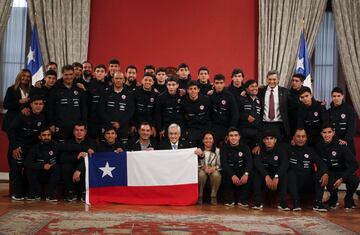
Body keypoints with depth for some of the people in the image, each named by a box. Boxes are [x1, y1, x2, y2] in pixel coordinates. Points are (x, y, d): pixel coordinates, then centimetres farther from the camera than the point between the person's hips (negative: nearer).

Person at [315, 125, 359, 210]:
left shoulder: (341, 145, -18)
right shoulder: (319, 146, -8)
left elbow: (354, 164, -21)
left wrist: (342, 179, -28)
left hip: (343, 172, -1)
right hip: (329, 172, 1)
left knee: (354, 180, -33)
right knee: (329, 183, -33)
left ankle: (348, 199, 2)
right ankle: (333, 199, 4)